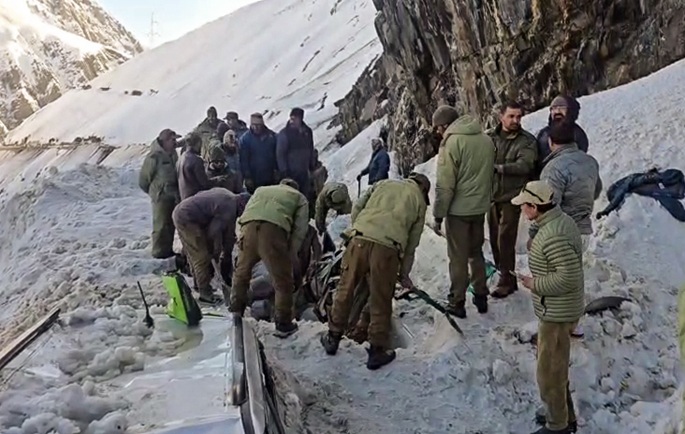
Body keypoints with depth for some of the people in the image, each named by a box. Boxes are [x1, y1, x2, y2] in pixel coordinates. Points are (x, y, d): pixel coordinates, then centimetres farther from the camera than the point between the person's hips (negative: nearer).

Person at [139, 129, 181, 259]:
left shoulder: (173, 154, 5)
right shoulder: (154, 157, -17)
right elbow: (143, 179, -9)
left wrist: (177, 192, 14)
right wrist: (154, 192, 4)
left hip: (174, 196, 7)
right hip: (161, 196, -7)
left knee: (171, 224, 15)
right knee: (161, 225, 1)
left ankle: (168, 249, 27)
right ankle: (159, 251, 13)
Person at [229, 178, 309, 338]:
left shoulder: (260, 189, 39)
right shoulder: (300, 197, 28)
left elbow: (246, 211, 25)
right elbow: (300, 228, 12)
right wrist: (291, 253, 10)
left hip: (248, 227, 4)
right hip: (273, 230, -3)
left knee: (242, 272, 25)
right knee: (283, 282, 11)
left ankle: (235, 312, 39)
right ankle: (283, 324, 17)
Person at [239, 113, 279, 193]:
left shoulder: (271, 136, 1)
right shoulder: (245, 138, -5)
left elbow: (277, 155, 7)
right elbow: (244, 160, -6)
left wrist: (276, 171, 4)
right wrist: (247, 177, -10)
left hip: (271, 179, 3)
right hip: (254, 181, -2)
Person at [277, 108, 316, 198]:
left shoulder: (307, 132, 6)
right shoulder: (284, 133, -9)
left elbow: (311, 150, 17)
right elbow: (280, 153, -10)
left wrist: (312, 165, 15)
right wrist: (284, 171, -14)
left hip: (304, 173, 5)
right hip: (290, 173, -5)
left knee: (305, 197, 12)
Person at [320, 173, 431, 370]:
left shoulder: (384, 183, 25)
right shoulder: (420, 201, 20)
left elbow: (357, 208, 16)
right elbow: (412, 243, 18)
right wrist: (404, 274, 25)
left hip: (359, 239, 2)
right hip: (387, 248, -2)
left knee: (345, 289, 16)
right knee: (380, 302, 10)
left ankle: (333, 337, 29)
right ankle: (378, 350, 20)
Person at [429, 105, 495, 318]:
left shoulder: (452, 142, -16)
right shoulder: (487, 140, 4)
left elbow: (445, 185, -17)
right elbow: (490, 174, 11)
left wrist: (438, 216, -10)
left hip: (458, 209, -6)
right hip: (480, 207, 6)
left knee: (458, 257, 5)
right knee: (476, 253, 20)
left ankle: (457, 302, 13)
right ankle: (481, 297, 26)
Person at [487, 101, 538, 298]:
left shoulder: (527, 141, -5)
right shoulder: (490, 137, 3)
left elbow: (525, 165, -19)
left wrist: (498, 167, -21)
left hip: (511, 198, -4)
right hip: (492, 196, 4)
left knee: (505, 241, -6)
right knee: (495, 240, 11)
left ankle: (506, 282, 7)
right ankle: (503, 276, 27)